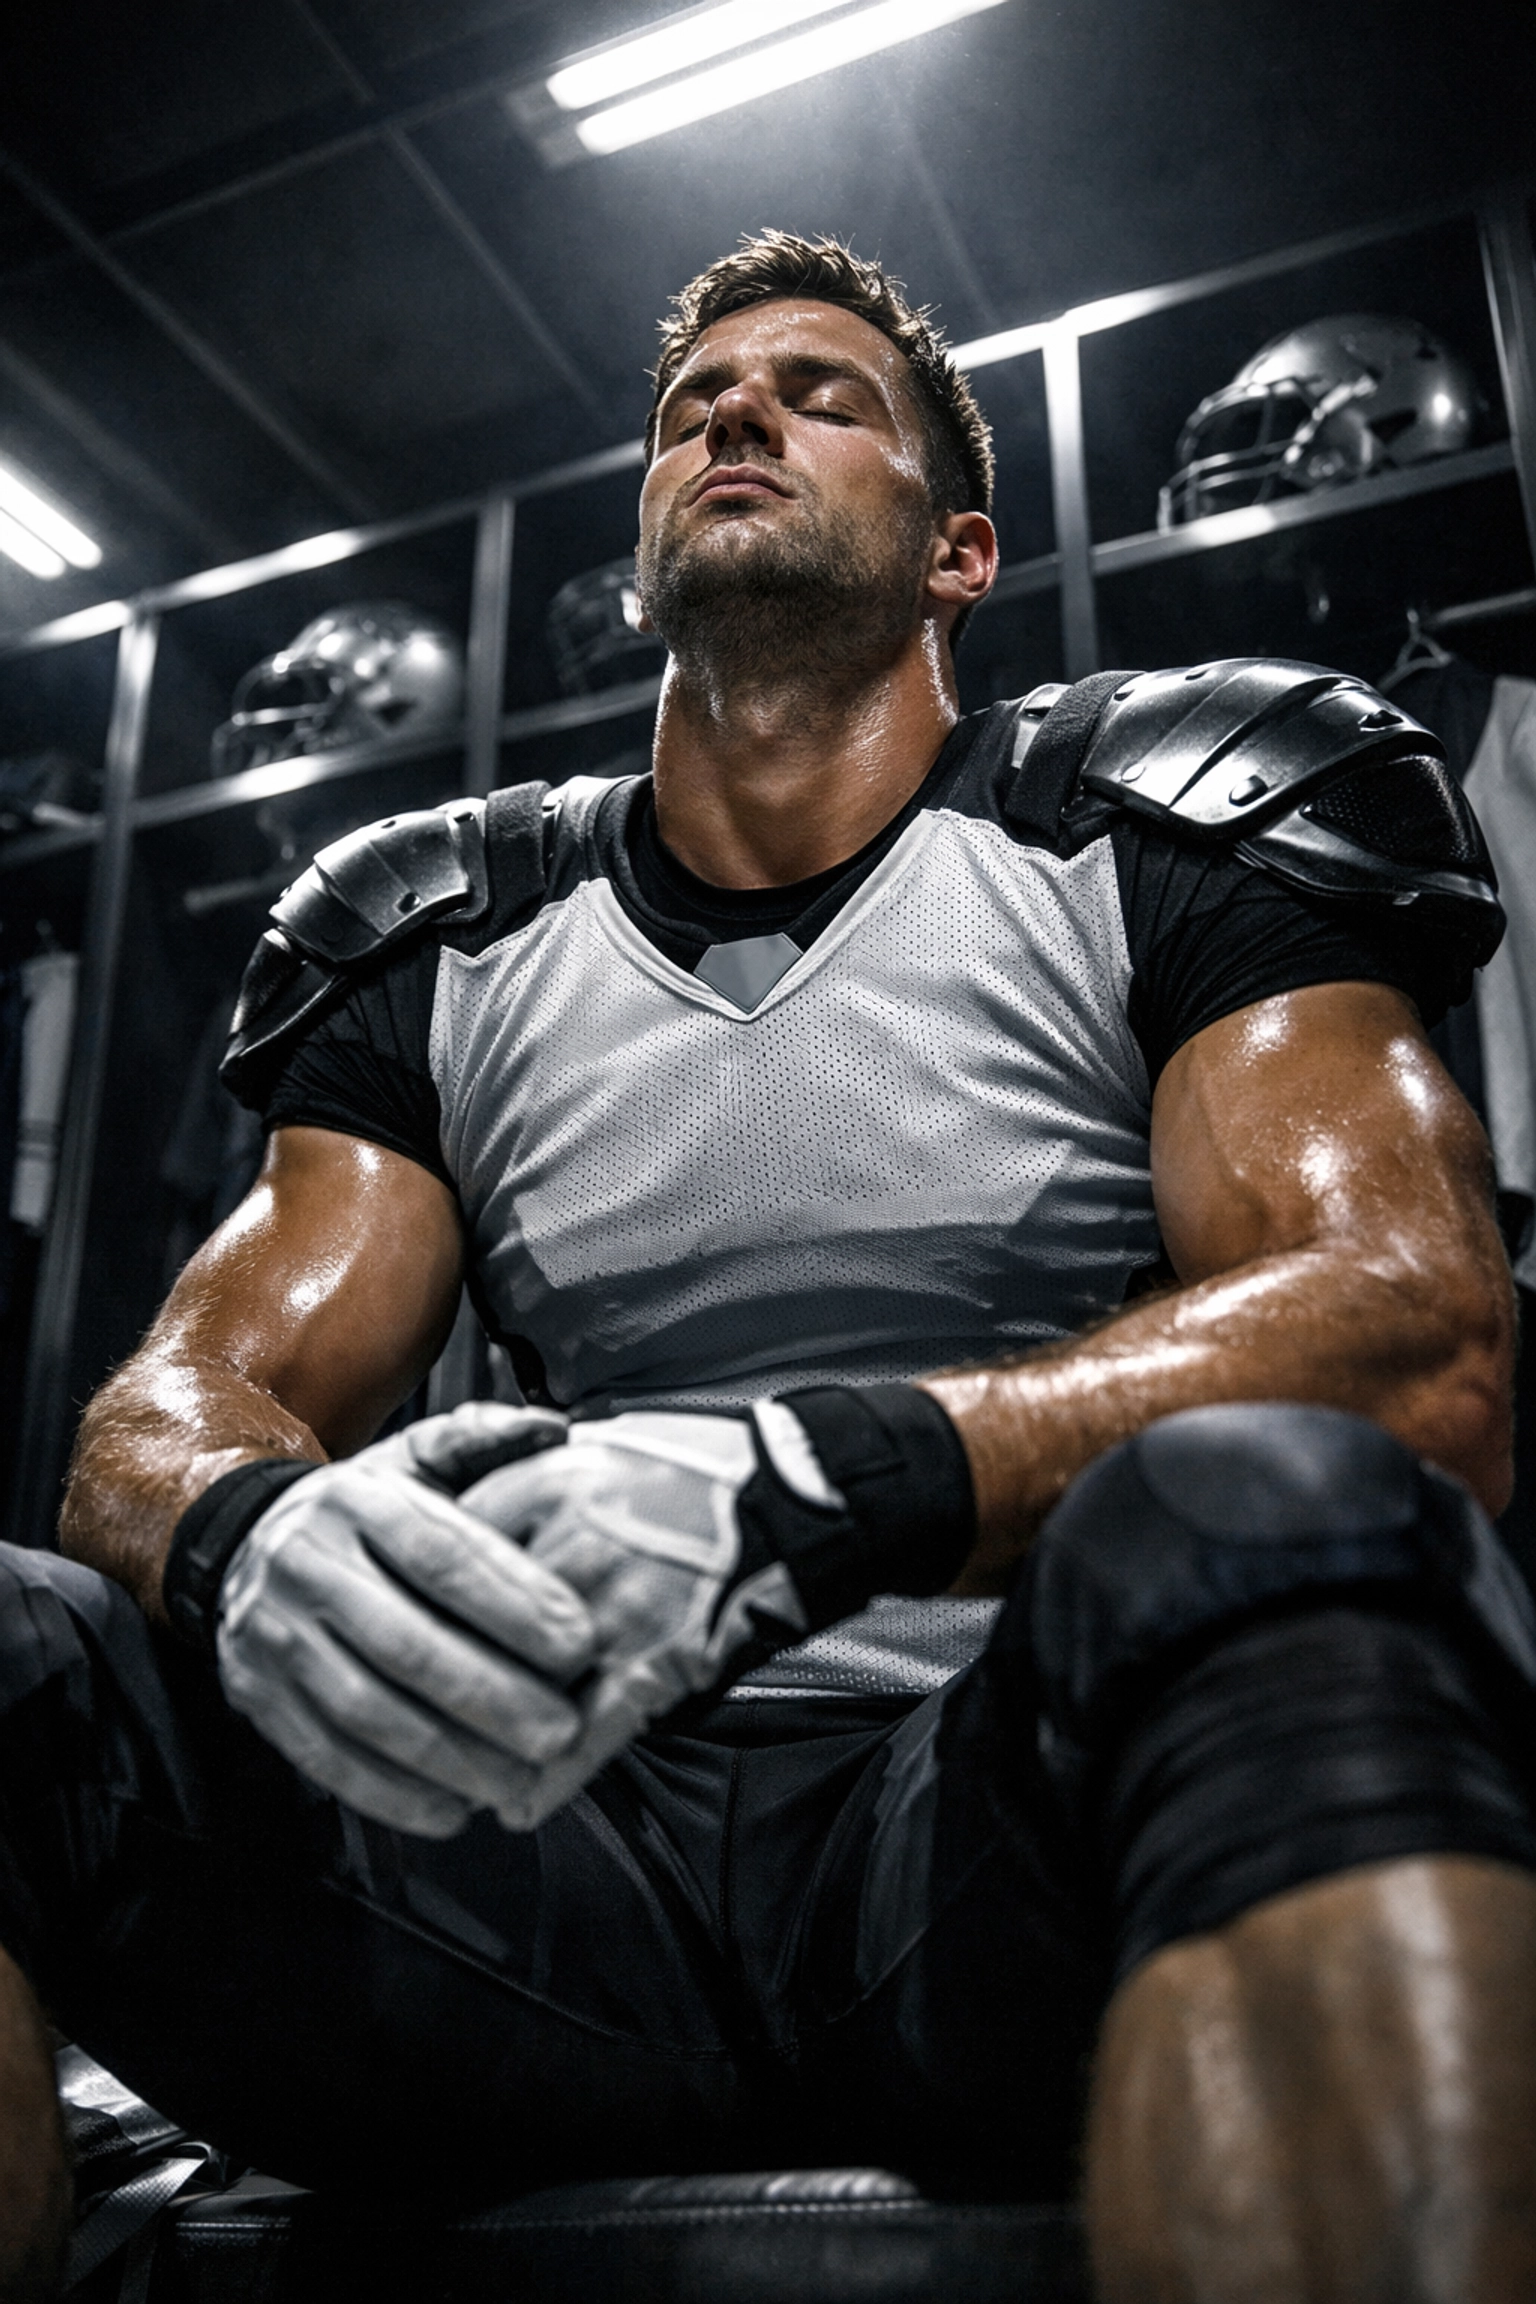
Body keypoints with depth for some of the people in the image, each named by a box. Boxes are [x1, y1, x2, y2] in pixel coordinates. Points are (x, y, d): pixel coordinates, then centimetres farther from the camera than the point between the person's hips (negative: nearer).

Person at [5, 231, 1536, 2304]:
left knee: (1263, 1520, -35)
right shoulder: (450, 950, 14)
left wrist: (804, 1482, -27)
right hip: (580, 1839, 3)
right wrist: (257, 1532, -20)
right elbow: (175, 1410, 7)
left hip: (1005, 1816, -2)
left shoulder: (1148, 849, 5)